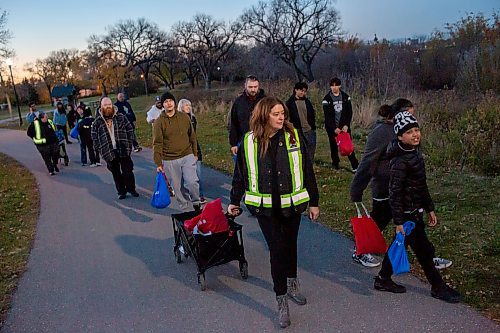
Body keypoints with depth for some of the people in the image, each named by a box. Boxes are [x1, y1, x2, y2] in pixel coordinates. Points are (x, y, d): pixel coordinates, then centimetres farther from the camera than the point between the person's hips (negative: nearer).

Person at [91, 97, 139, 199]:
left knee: (128, 171, 3)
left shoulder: (121, 117, 2)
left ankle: (131, 189, 21)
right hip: (109, 152, 1)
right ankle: (121, 191, 22)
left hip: (123, 151, 0)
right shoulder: (97, 122, 1)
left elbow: (130, 129, 6)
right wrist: (100, 149, 0)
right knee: (116, 174, 10)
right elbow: (94, 137, 7)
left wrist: (129, 143, -1)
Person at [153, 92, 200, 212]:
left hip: (187, 156, 1)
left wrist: (195, 153, 13)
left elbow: (192, 136, 12)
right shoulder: (159, 122, -3)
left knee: (192, 182, -14)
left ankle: (196, 204, 12)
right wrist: (158, 163, -6)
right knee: (178, 188, 5)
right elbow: (157, 144, -3)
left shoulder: (184, 117, 4)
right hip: (169, 161, -1)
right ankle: (185, 210, 22)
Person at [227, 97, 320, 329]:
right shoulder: (249, 142, -6)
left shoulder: (294, 137, -5)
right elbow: (240, 174, 5)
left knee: (290, 244, 17)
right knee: (277, 249, -2)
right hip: (265, 206, -1)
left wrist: (313, 202, 3)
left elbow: (307, 170, 1)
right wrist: (234, 201, 13)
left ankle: (291, 284, 42)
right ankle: (281, 301, 12)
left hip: (292, 203, 2)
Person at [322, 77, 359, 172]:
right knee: (333, 145, 8)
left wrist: (346, 125, -11)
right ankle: (335, 163, 25)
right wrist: (334, 128, -18)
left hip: (344, 126, 1)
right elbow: (327, 116, -10)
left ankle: (355, 166, -2)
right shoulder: (327, 99, -5)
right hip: (332, 127, -1)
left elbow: (349, 112, 1)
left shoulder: (346, 97, 3)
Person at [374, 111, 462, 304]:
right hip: (407, 214, -9)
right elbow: (395, 193, -23)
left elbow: (422, 185, 16)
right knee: (424, 251, 3)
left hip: (415, 211, 9)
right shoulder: (400, 161, -23)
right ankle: (438, 288, 21)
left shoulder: (415, 154, 7)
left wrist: (430, 209, 18)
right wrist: (399, 221, -22)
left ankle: (383, 280, 32)